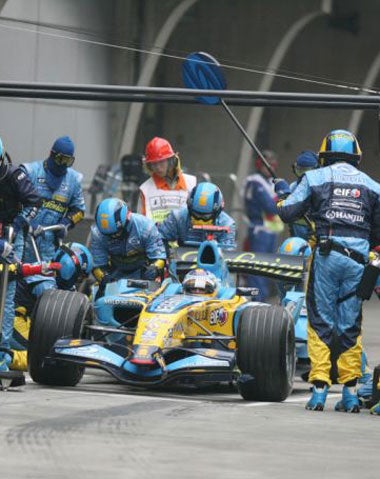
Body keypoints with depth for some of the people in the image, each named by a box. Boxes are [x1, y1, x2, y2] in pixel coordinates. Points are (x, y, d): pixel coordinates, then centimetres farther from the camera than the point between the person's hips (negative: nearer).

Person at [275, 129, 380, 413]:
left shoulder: (315, 177, 8)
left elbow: (287, 213, 7)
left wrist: (282, 194, 27)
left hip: (325, 255, -2)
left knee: (320, 323, 3)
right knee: (350, 326, 9)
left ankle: (319, 389, -4)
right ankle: (351, 393, 9)